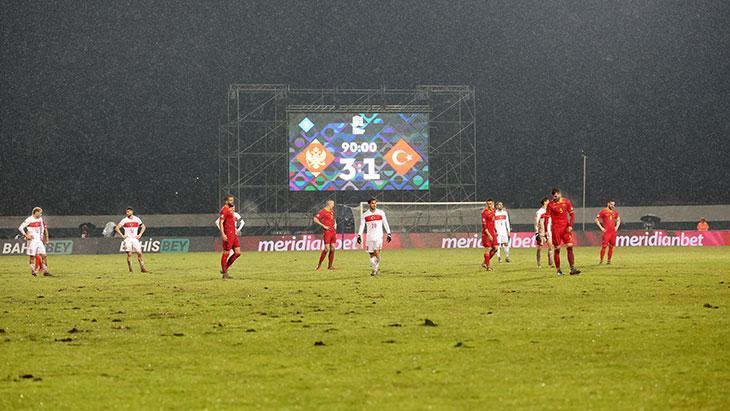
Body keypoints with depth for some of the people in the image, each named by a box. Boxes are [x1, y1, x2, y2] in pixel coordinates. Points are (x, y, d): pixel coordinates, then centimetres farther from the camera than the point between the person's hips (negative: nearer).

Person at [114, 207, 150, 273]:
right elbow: (116, 228, -3)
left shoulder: (137, 219, 5)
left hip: (135, 238, 2)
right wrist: (122, 235, -9)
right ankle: (130, 269, -2)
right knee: (129, 254, -8)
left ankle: (142, 268, 6)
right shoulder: (124, 220, -2)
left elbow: (143, 227, 19)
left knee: (139, 253, -2)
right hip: (128, 239, -2)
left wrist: (140, 234, 6)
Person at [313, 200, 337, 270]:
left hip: (333, 232, 7)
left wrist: (335, 224, 15)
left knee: (332, 248, 2)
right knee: (326, 249, -12)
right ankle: (319, 264, 0)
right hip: (327, 232, -7)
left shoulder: (332, 211, 16)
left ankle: (330, 265, 7)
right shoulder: (323, 211, -9)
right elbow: (315, 219, -16)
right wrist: (323, 226, -18)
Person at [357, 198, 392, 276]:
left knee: (377, 252, -17)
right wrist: (359, 236, -2)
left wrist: (389, 234, 7)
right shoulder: (365, 215, 6)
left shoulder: (381, 213, 6)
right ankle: (375, 269, 12)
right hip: (369, 237, 2)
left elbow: (385, 224, 11)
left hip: (378, 236, -2)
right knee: (371, 254, 1)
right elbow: (361, 226, 6)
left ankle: (376, 269, -7)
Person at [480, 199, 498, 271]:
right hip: (487, 233, -8)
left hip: (492, 232, 8)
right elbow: (484, 225, -18)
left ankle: (485, 263, 16)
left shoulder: (493, 210, 9)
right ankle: (488, 266, 4)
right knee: (487, 249, -4)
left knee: (495, 248, 6)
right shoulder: (485, 212, -16)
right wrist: (489, 235, -22)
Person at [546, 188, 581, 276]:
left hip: (566, 228, 1)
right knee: (557, 249, 0)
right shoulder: (550, 204, -2)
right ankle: (558, 270, 8)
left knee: (570, 247, -6)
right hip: (556, 229, -1)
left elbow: (572, 214, 6)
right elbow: (547, 217, -1)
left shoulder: (566, 202, 2)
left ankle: (572, 269, -6)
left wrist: (570, 226, -8)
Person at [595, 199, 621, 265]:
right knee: (604, 246, -9)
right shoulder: (603, 211, -3)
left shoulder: (614, 212, 14)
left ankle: (609, 260, 12)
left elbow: (618, 220, 28)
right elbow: (597, 220, -3)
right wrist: (601, 228, -9)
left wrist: (617, 226, 12)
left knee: (611, 246, 5)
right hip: (606, 232, -5)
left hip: (613, 231, 5)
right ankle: (601, 260, -2)